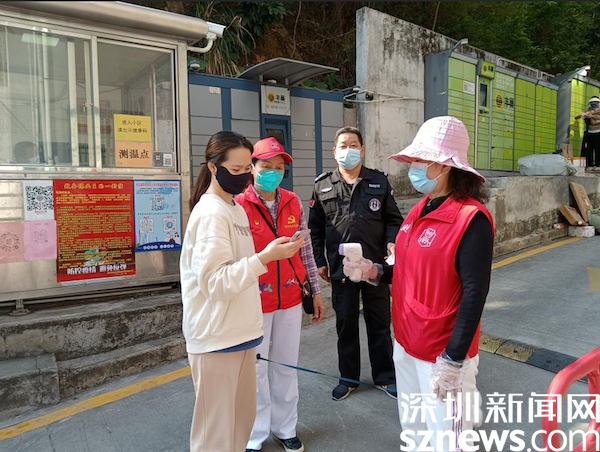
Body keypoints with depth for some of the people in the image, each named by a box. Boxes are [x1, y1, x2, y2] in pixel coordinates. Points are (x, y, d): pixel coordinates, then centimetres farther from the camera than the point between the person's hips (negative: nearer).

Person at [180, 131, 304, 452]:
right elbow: (215, 282, -24)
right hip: (217, 337, -9)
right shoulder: (210, 214, -17)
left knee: (242, 414, 20)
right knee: (216, 426, 6)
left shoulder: (235, 208, 11)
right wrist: (265, 257, -30)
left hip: (239, 332, 9)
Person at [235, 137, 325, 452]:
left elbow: (305, 249, 8)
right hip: (255, 301, -4)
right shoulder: (238, 206, -12)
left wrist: (316, 290, 10)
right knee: (256, 369, 10)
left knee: (287, 366, 16)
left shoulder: (293, 203, 2)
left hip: (290, 299, 4)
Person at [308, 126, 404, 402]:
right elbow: (315, 228, 7)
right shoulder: (323, 186, 3)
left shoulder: (379, 182, 3)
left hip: (376, 266, 0)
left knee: (379, 324, 12)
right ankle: (348, 378, 30)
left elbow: (393, 219, 8)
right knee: (345, 325, 12)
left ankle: (384, 377, 31)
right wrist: (319, 261, 2)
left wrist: (391, 241, -10)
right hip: (340, 268, 0)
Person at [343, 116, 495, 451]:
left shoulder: (471, 218, -20)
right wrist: (374, 272, -4)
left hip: (443, 354, -7)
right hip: (406, 343, 8)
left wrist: (453, 360, -20)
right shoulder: (419, 211, 5)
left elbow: (474, 293, -21)